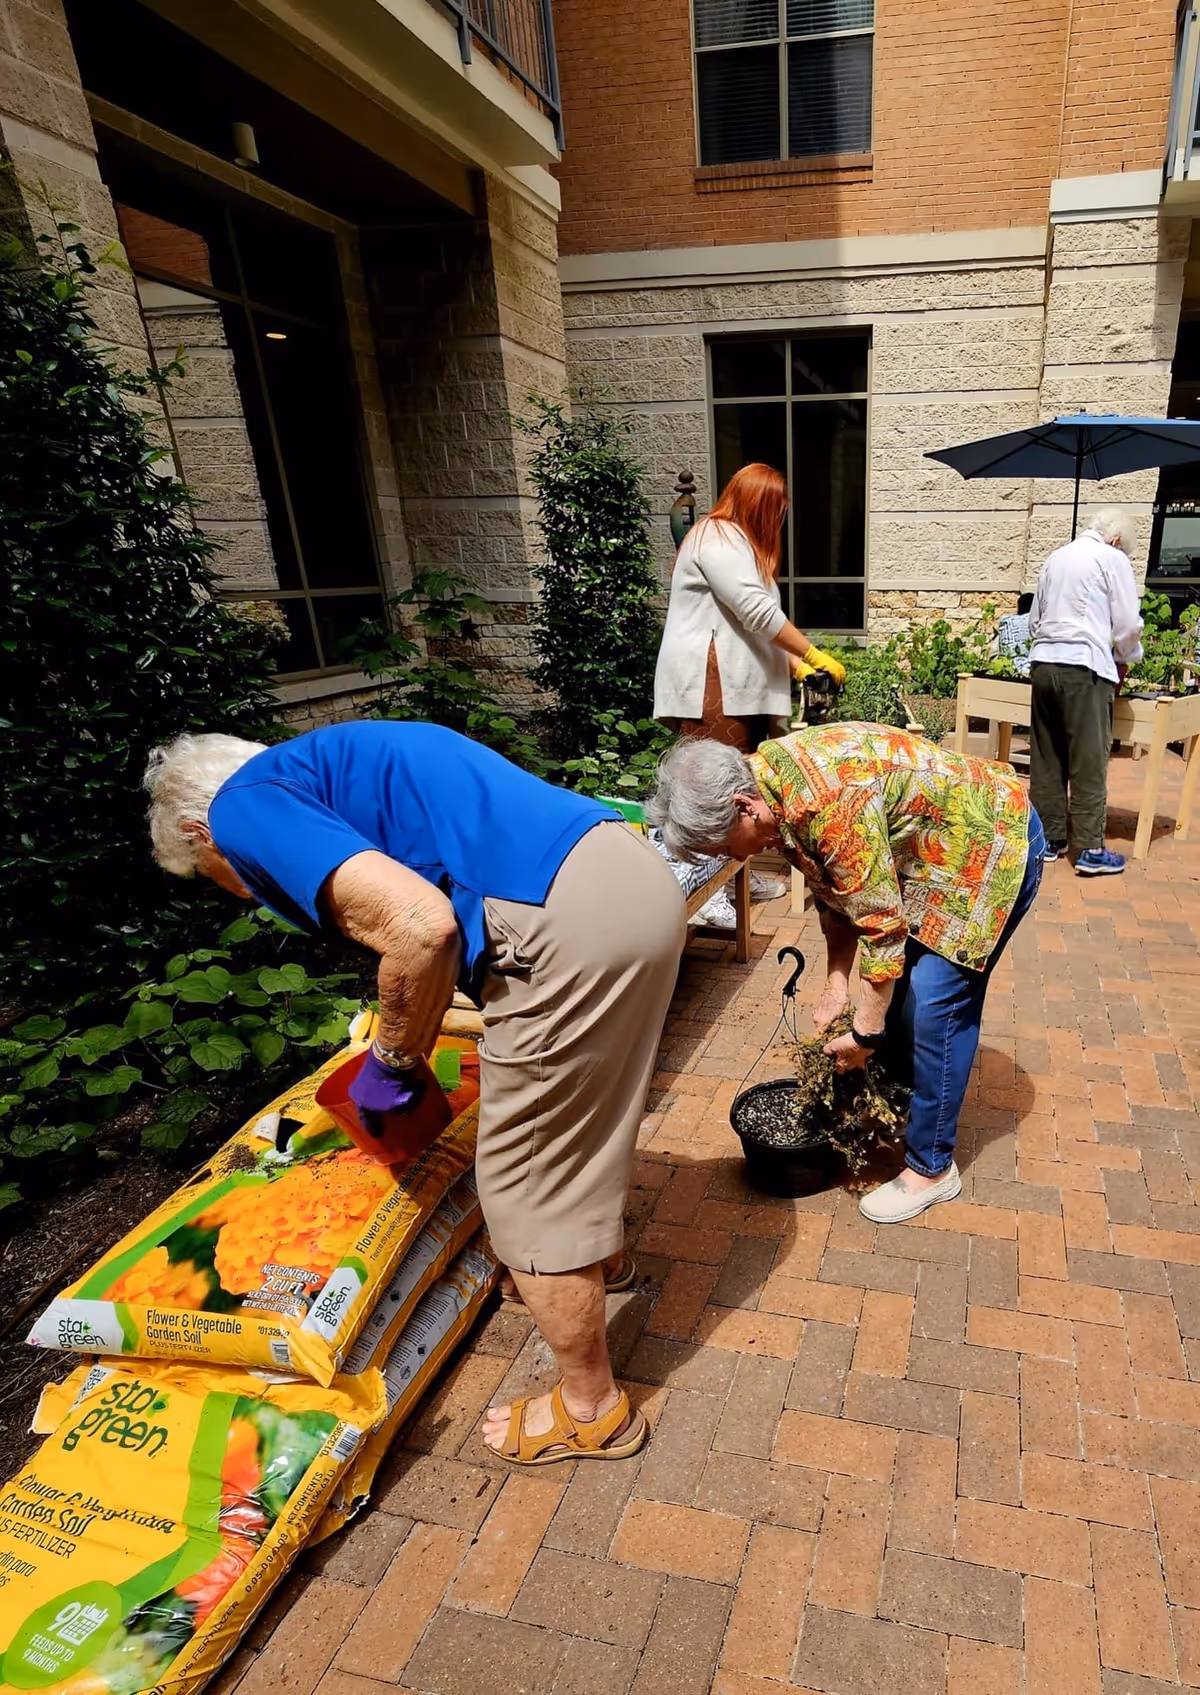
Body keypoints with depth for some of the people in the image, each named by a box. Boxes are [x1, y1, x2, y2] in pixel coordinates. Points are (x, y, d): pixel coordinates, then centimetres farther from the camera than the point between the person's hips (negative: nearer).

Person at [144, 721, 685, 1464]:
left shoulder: (246, 809, -1)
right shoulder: (337, 762, 27)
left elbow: (420, 926, -17)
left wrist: (393, 1059, 2)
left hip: (573, 925, -10)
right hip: (634, 876, 10)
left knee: (526, 1187, 12)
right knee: (581, 1109, 33)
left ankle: (592, 1410, 34)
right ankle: (600, 1250, 61)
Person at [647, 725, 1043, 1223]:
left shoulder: (829, 803, -36)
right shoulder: (767, 781, -8)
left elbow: (882, 924, -28)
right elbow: (834, 890, 3)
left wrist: (864, 1033, -18)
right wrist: (836, 984, -1)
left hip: (992, 843, -9)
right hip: (930, 850, 9)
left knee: (935, 1004, -8)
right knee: (898, 988, 13)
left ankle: (932, 1167, 7)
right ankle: (905, 1111, 32)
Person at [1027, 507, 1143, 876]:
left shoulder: (1056, 558, 17)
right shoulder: (1113, 559, 0)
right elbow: (1128, 623, -1)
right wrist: (1125, 659, 16)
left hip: (1042, 662, 6)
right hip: (1084, 667, -6)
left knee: (1046, 758, 9)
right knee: (1089, 762, -2)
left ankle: (1049, 839, 16)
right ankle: (1090, 850, 1)